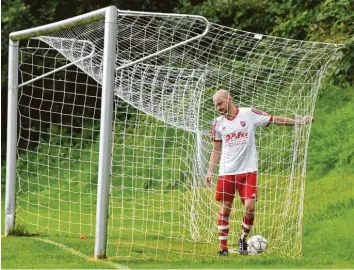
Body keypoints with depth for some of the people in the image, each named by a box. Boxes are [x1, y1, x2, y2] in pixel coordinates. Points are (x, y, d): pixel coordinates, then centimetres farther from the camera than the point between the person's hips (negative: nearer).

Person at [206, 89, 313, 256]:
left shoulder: (249, 114, -3)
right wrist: (210, 171, 7)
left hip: (248, 171, -2)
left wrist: (299, 122, -7)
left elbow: (275, 120, 0)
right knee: (224, 209, 0)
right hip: (226, 172, 2)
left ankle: (243, 239, 11)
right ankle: (223, 246, 7)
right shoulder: (218, 124, 6)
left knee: (250, 206, -11)